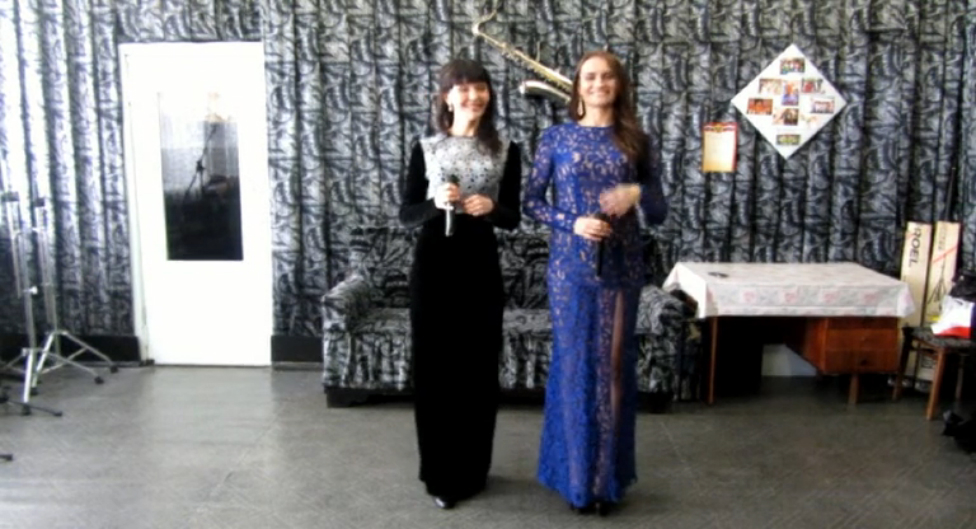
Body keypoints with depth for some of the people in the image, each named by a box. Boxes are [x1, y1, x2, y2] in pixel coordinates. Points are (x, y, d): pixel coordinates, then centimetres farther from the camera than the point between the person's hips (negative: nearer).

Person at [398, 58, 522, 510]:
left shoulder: (506, 151, 4)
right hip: (433, 264, 0)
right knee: (434, 367, 3)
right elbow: (406, 215, 2)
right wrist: (437, 204, -18)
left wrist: (491, 208, -16)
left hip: (480, 265, 1)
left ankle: (471, 471, 23)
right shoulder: (425, 149, 3)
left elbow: (514, 219, 5)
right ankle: (440, 473, 19)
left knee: (479, 367, 5)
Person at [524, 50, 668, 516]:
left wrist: (637, 193, -14)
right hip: (571, 265, -1)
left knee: (614, 366, 6)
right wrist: (572, 223, -13)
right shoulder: (556, 138, 2)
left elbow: (659, 213, 7)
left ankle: (608, 477, 21)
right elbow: (531, 202, 3)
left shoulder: (635, 141, 6)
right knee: (574, 364, 3)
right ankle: (575, 476, 19)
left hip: (622, 267, 2)